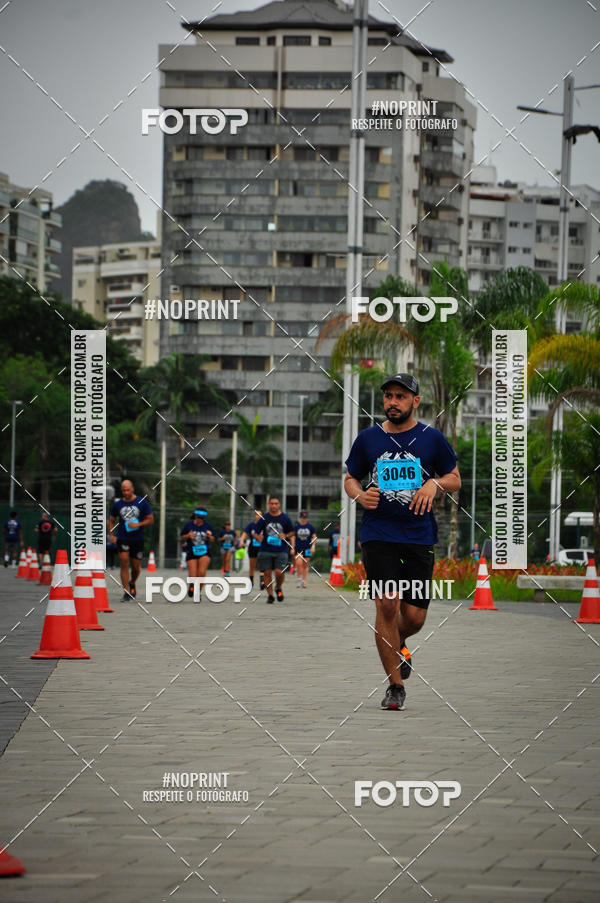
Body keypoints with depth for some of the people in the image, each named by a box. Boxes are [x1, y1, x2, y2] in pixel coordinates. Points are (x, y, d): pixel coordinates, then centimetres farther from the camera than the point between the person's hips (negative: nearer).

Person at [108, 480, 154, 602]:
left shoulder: (142, 502, 0)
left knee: (136, 567, 7)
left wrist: (138, 524, -15)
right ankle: (126, 592, -8)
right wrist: (111, 535, 0)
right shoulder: (117, 504, 4)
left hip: (137, 540, 0)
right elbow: (111, 520, 15)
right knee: (124, 564, -12)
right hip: (122, 540, 0)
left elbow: (151, 519, 2)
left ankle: (132, 584, 38)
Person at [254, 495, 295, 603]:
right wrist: (259, 537, -14)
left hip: (281, 551, -1)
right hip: (266, 550, 1)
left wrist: (286, 536, -7)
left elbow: (292, 532, 14)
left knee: (279, 572, -14)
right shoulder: (263, 518, 4)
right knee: (267, 573, -3)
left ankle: (278, 588, 16)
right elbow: (256, 533, 9)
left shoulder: (285, 518, 4)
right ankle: (270, 594, 10)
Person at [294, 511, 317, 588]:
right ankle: (299, 579, -1)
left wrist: (313, 546, -6)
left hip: (307, 548, 1)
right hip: (298, 549, -1)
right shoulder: (296, 526, 1)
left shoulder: (310, 526, 3)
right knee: (299, 563, -16)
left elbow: (314, 537, 6)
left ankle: (304, 581, 14)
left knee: (305, 565, 5)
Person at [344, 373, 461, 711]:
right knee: (387, 605, -13)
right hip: (378, 533, 0)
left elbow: (455, 479, 12)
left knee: (414, 617, 0)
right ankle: (395, 685, -2)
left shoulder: (432, 438, 5)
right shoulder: (368, 438, 7)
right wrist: (360, 495, -6)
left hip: (419, 534, 0)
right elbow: (350, 478, 16)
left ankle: (398, 643, 38)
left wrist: (435, 484, -9)